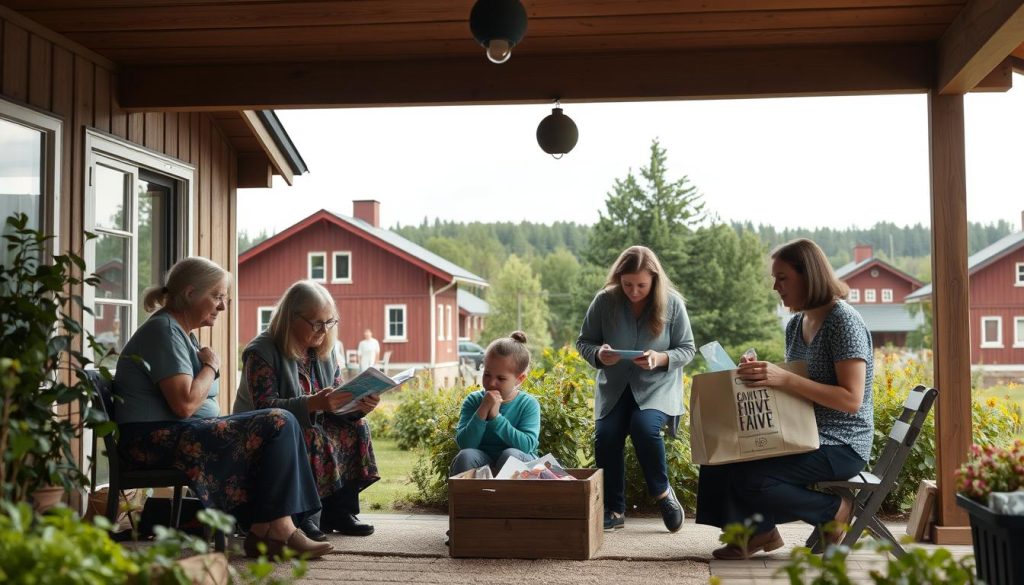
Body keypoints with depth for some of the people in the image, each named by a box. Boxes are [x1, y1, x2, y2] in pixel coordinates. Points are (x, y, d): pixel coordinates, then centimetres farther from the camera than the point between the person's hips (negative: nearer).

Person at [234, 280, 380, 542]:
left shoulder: (325, 352, 6)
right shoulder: (261, 351, -16)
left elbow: (337, 406, 4)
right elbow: (265, 407, -28)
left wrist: (358, 406, -20)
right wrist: (313, 403, -42)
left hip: (312, 430, 7)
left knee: (356, 428, -14)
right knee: (311, 438, -34)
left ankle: (339, 510, -8)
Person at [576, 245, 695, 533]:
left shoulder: (672, 303, -10)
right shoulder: (605, 301, -9)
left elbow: (687, 349, -2)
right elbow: (583, 341, 2)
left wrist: (660, 358, -23)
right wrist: (598, 354, -22)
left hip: (657, 386, -2)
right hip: (614, 385, 2)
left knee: (644, 427, -30)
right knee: (606, 436, -20)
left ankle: (662, 492, -4)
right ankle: (614, 510, 0)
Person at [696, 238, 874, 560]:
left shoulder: (844, 321, -15)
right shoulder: (796, 324, 10)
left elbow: (851, 400, -23)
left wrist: (784, 379, -30)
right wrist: (760, 374, -5)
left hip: (841, 445, -8)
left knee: (749, 478, -24)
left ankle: (835, 510, -3)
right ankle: (757, 530, 6)